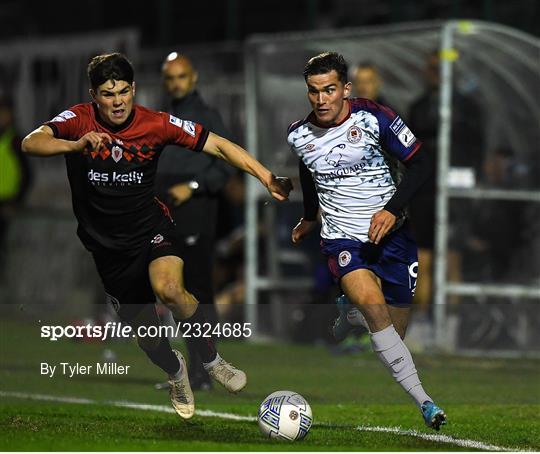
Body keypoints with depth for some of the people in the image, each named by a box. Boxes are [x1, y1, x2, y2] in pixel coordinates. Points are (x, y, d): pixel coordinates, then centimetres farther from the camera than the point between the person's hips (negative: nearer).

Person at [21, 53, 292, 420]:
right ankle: (175, 372, 45)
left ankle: (211, 359, -8)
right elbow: (31, 143, -30)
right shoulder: (78, 120, -14)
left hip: (150, 227, -1)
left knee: (169, 289, -34)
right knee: (146, 336, 8)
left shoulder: (157, 124, -13)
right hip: (107, 245, 1)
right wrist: (76, 145, -48)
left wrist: (268, 179, -18)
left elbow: (218, 145, -10)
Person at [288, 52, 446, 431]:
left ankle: (344, 319, 36)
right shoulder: (298, 135, -2)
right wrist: (310, 218, 36)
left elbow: (420, 162, -6)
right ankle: (423, 401, -28)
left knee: (394, 330, 0)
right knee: (372, 304, -28)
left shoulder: (373, 118, -11)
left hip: (390, 232, 0)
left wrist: (392, 210, -18)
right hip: (341, 237, 0)